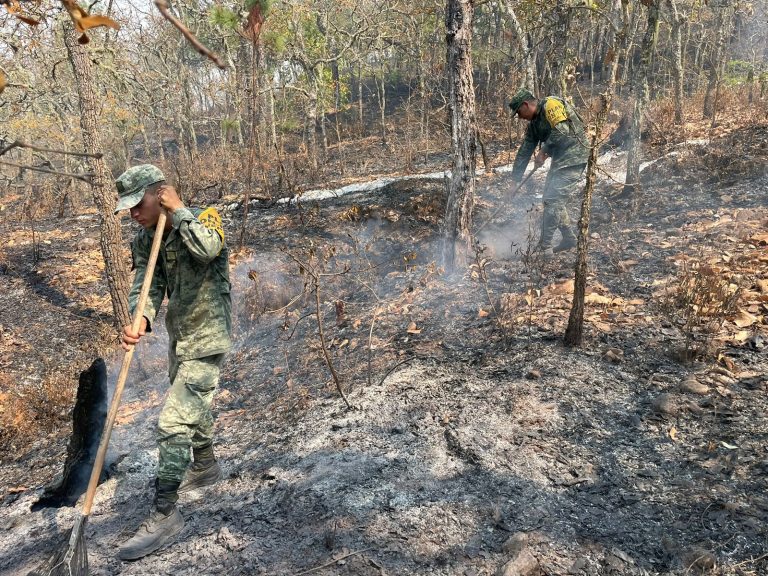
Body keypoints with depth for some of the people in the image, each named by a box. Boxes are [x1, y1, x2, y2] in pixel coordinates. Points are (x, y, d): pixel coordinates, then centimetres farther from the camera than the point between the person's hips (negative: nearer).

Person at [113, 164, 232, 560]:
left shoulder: (203, 218, -15)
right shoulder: (145, 241, 3)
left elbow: (208, 249, -37)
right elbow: (146, 286, -8)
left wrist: (177, 209, -24)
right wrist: (139, 321, -28)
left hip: (206, 340, -8)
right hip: (179, 339, 8)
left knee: (174, 422, -12)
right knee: (192, 407, 25)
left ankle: (164, 515, -3)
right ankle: (205, 467, 48)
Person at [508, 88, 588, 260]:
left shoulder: (552, 105, -13)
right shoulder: (534, 123, 15)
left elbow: (562, 131, -27)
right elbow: (524, 151, 16)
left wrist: (543, 151, -19)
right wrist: (515, 179, 15)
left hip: (573, 158, -10)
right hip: (560, 160, 10)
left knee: (553, 201, -13)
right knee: (552, 200, 13)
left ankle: (545, 249, -10)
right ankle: (568, 238, 27)